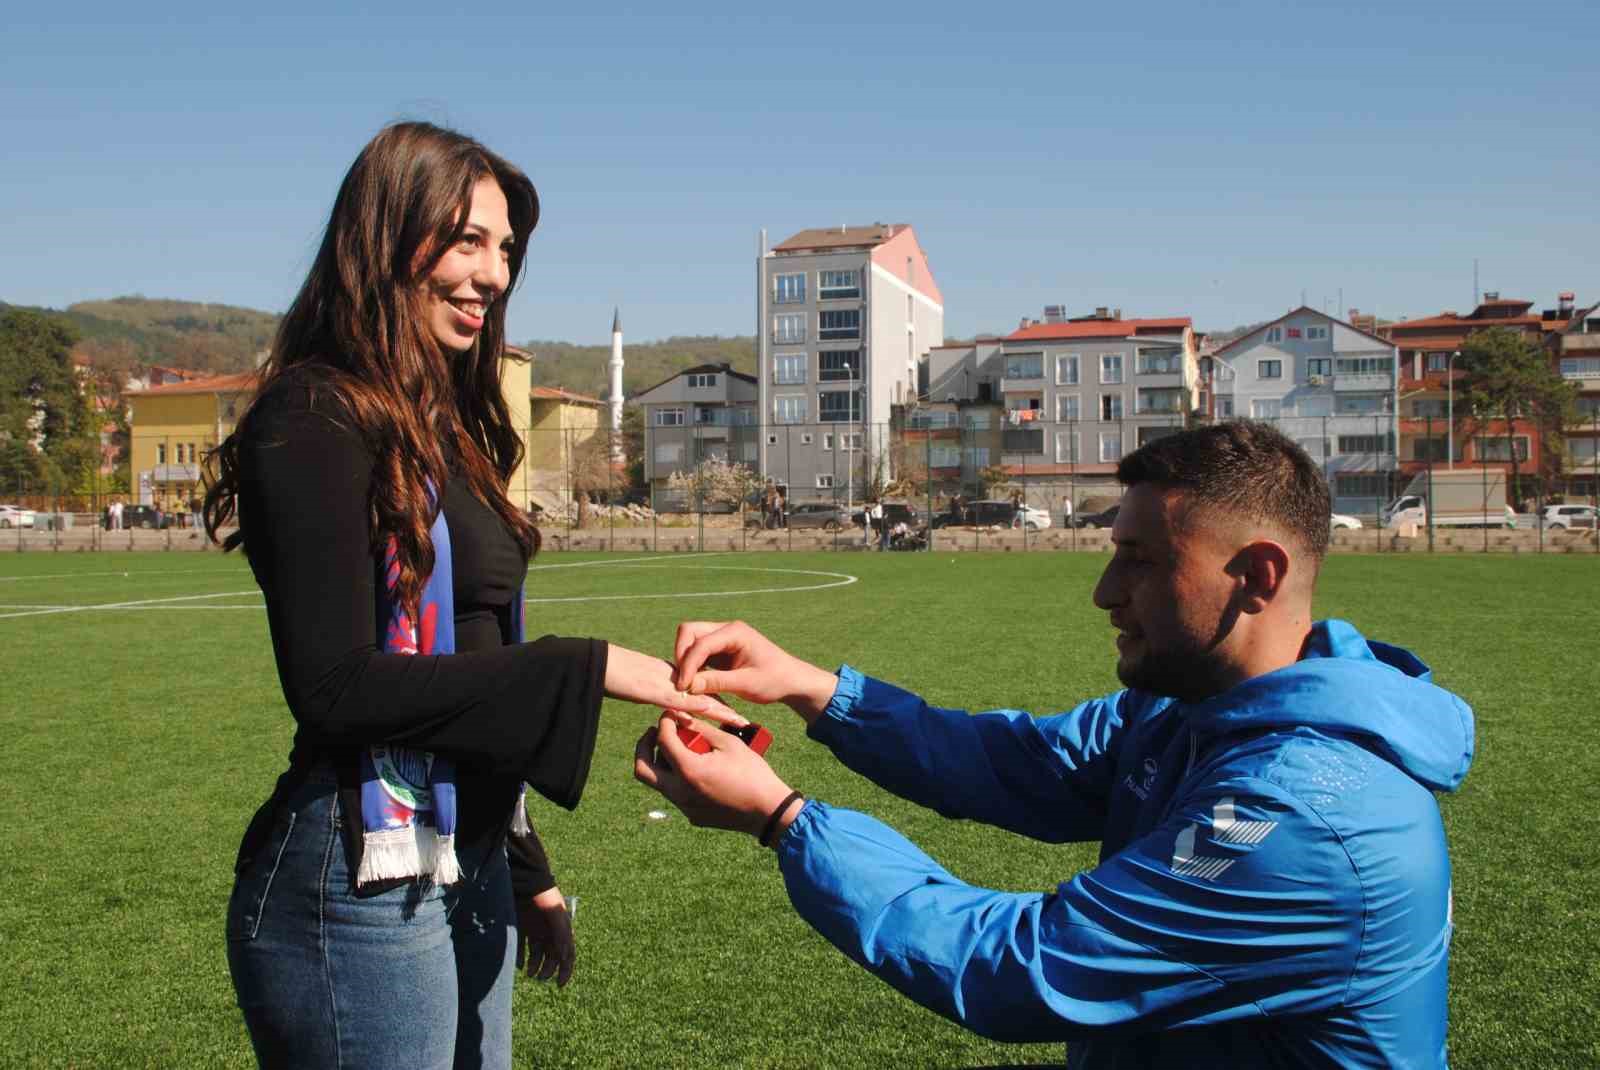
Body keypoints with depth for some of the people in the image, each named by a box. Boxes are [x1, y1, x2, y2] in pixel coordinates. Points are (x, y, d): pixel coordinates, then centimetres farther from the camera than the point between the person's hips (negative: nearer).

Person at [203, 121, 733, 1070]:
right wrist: (587, 670, -19)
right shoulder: (321, 420, -12)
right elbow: (337, 687, -19)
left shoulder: (442, 423, 12)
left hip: (468, 865, 8)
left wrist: (525, 865, 15)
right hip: (365, 878, -8)